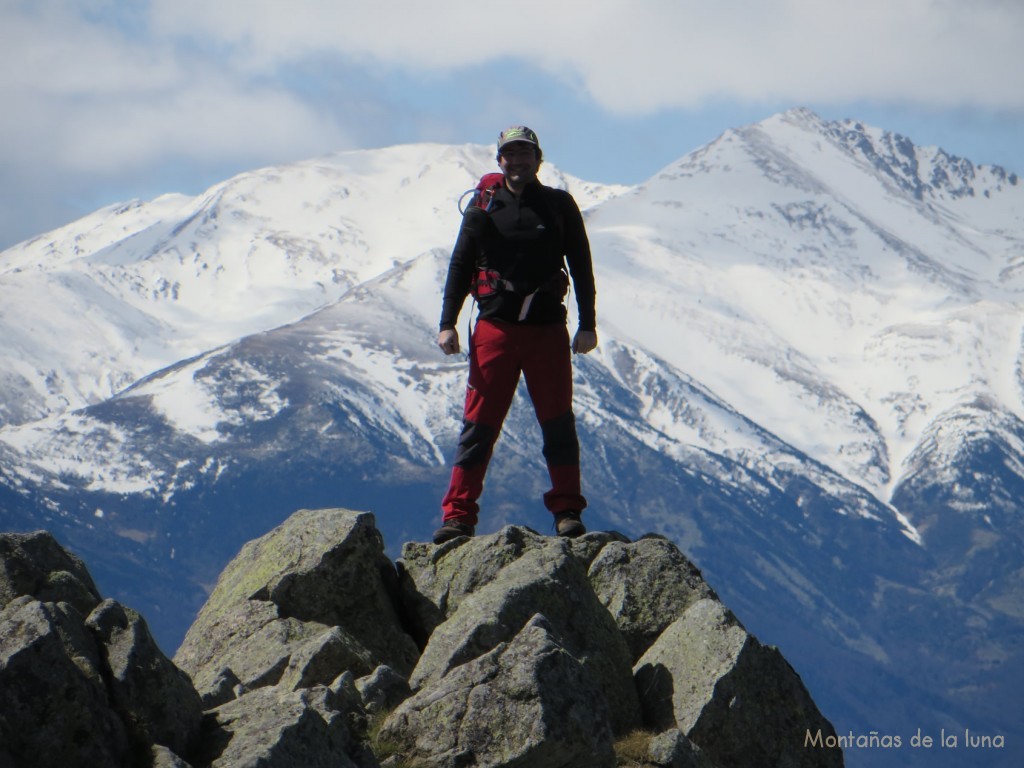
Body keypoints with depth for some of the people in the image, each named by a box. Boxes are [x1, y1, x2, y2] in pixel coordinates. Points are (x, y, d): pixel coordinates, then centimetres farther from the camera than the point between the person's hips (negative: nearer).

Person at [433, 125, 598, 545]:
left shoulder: (559, 206, 6)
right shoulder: (483, 208, 8)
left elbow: (581, 267, 8)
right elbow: (460, 266, 11)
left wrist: (587, 324, 2)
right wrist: (448, 323, 3)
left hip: (548, 330, 0)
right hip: (495, 329, 0)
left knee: (558, 424, 1)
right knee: (478, 426, -3)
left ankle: (567, 513, 9)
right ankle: (458, 517, -2)